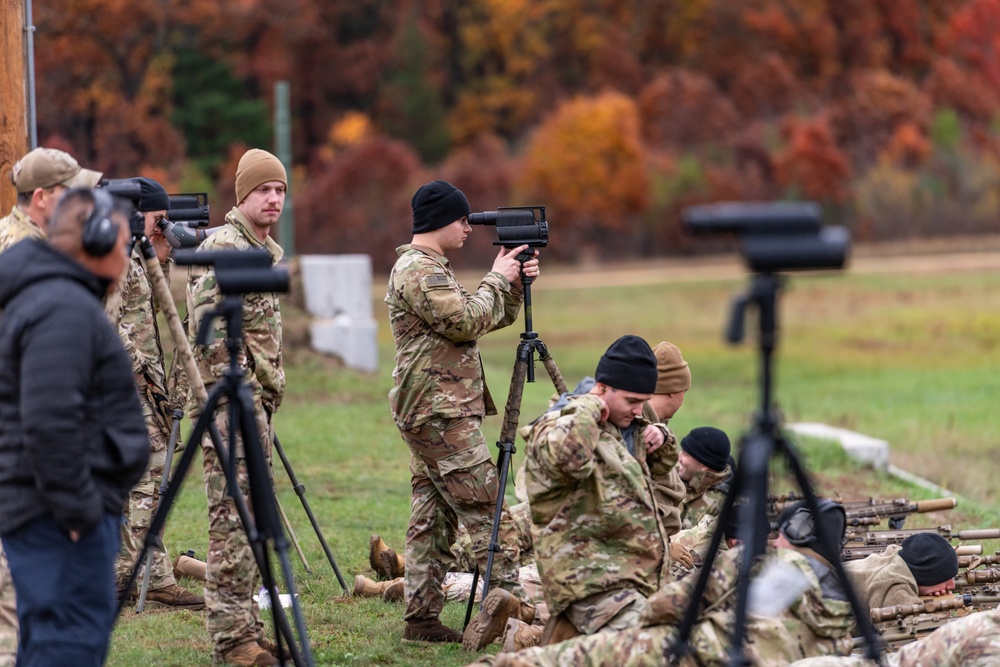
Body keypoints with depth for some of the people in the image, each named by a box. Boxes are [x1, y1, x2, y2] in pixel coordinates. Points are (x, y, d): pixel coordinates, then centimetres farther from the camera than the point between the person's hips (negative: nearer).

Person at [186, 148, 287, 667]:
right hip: (228, 404, -9)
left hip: (258, 401, 9)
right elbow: (208, 330, -18)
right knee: (232, 519, -8)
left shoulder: (269, 252, 17)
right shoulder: (220, 248, -12)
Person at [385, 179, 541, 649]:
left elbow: (492, 318, 23)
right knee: (486, 505, -14)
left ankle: (422, 617, 7)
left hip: (430, 412, 10)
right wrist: (497, 279, -7)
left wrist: (516, 284, 8)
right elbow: (467, 321, -19)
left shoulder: (431, 268, 22)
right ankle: (503, 593, -21)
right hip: (439, 412, -10)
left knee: (431, 517, 7)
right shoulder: (418, 270, -12)